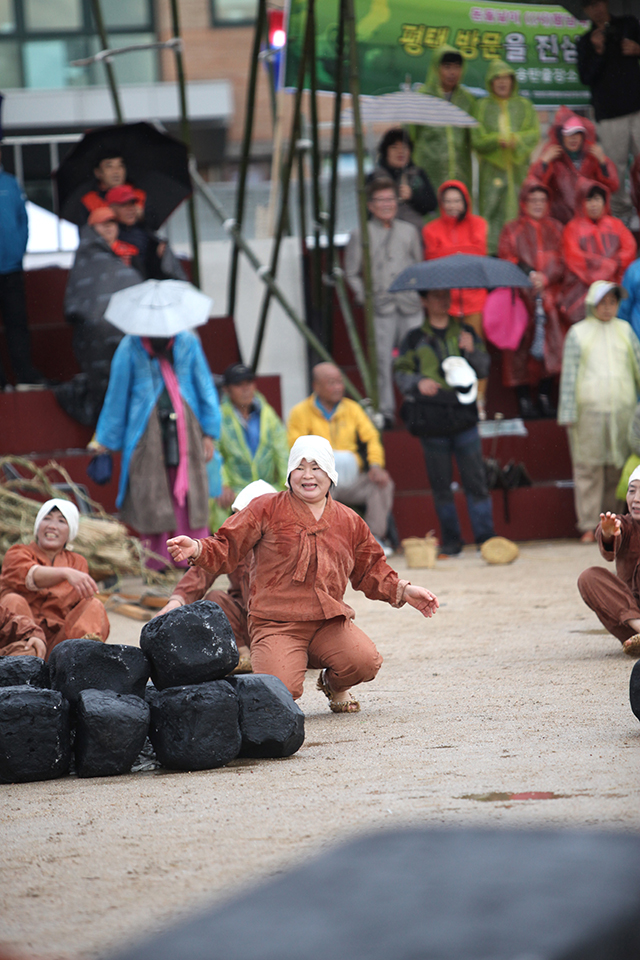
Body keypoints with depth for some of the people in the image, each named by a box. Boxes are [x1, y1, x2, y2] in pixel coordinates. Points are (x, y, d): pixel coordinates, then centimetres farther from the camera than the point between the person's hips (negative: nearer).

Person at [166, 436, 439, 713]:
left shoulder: (349, 522, 16)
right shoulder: (266, 511, 6)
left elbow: (370, 570, 27)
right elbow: (226, 548, 2)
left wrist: (403, 591, 13)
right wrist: (197, 549, -19)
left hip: (330, 623, 3)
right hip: (276, 624, -3)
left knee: (365, 662, -26)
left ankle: (335, 686, 13)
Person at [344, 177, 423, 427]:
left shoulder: (409, 231, 15)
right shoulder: (360, 236, 6)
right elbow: (351, 273, 8)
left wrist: (419, 292, 9)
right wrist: (364, 296, -3)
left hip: (410, 305, 2)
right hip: (380, 307, -2)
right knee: (382, 360, -5)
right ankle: (385, 411, 1)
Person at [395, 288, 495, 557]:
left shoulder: (465, 333, 12)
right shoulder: (415, 340, 9)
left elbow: (484, 368, 10)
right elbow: (401, 373, 5)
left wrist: (471, 351, -10)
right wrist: (418, 383, -15)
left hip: (464, 420, 0)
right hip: (432, 424, 0)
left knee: (476, 482, -5)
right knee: (441, 488, 4)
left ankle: (485, 537, -1)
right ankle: (451, 541, 12)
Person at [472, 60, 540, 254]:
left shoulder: (524, 106, 14)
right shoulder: (483, 107, 11)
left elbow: (534, 134, 2)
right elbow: (477, 139, 0)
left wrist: (516, 140, -17)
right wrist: (497, 140, -17)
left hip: (518, 167, 1)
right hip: (492, 170, -1)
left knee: (518, 209, -6)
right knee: (492, 211, -9)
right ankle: (492, 251, -10)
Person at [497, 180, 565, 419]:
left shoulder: (555, 228, 16)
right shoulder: (512, 230, 10)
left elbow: (561, 262, 8)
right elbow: (506, 260, 1)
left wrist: (545, 277, -10)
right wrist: (527, 274, -15)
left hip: (549, 293, 2)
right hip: (521, 296, -2)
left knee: (550, 344, -7)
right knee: (522, 346, -7)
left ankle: (545, 397, 2)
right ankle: (524, 401, -4)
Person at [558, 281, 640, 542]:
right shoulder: (578, 334, 6)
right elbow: (569, 375, 3)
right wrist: (567, 413, -4)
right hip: (589, 409, -3)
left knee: (618, 469, 1)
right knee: (588, 467, -5)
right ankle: (588, 525, -2)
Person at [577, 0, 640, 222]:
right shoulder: (586, 41, 13)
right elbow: (586, 78, 3)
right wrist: (598, 52, -10)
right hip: (609, 114, 0)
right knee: (615, 166, -5)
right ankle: (620, 212, 2)